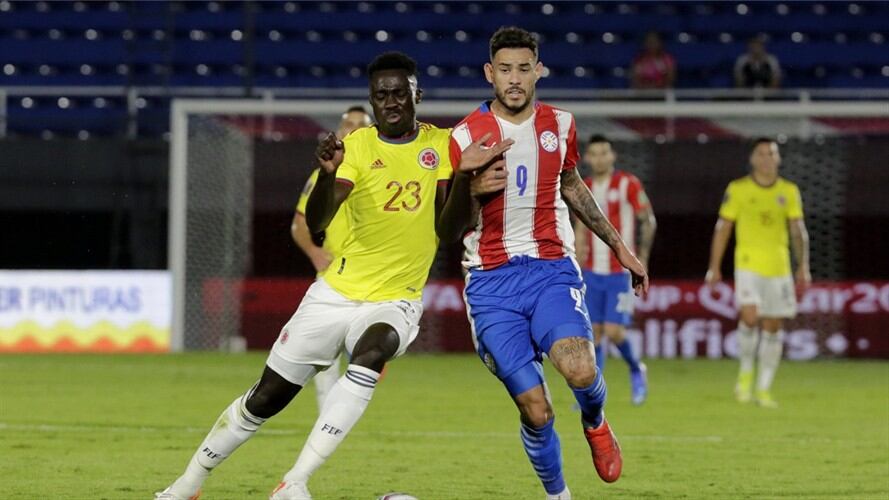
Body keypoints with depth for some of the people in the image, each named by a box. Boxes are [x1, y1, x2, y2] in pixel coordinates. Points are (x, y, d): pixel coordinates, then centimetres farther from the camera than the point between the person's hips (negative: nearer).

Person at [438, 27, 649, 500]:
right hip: (492, 283, -1)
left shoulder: (559, 124, 6)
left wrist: (619, 246, 28)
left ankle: (594, 423, 9)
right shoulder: (466, 137, -5)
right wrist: (468, 189, -25)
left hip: (552, 269, 1)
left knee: (580, 371, -27)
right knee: (536, 411, -10)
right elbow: (446, 231, -5)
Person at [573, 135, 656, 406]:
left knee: (613, 331, -12)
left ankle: (636, 369, 16)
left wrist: (642, 258, -9)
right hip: (593, 272, 4)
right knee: (594, 331, 1)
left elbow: (648, 221, -3)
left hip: (621, 273, -4)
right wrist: (577, 265, 10)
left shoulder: (628, 184, -6)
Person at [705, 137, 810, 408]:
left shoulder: (789, 191, 7)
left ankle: (764, 389, 14)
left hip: (779, 268, 3)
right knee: (750, 317, -21)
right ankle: (746, 373, 2)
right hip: (748, 264, -3)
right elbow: (722, 228, 4)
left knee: (773, 327, 5)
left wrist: (803, 266, -3)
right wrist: (714, 267, 0)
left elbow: (798, 231, 7)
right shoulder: (737, 189, 1)